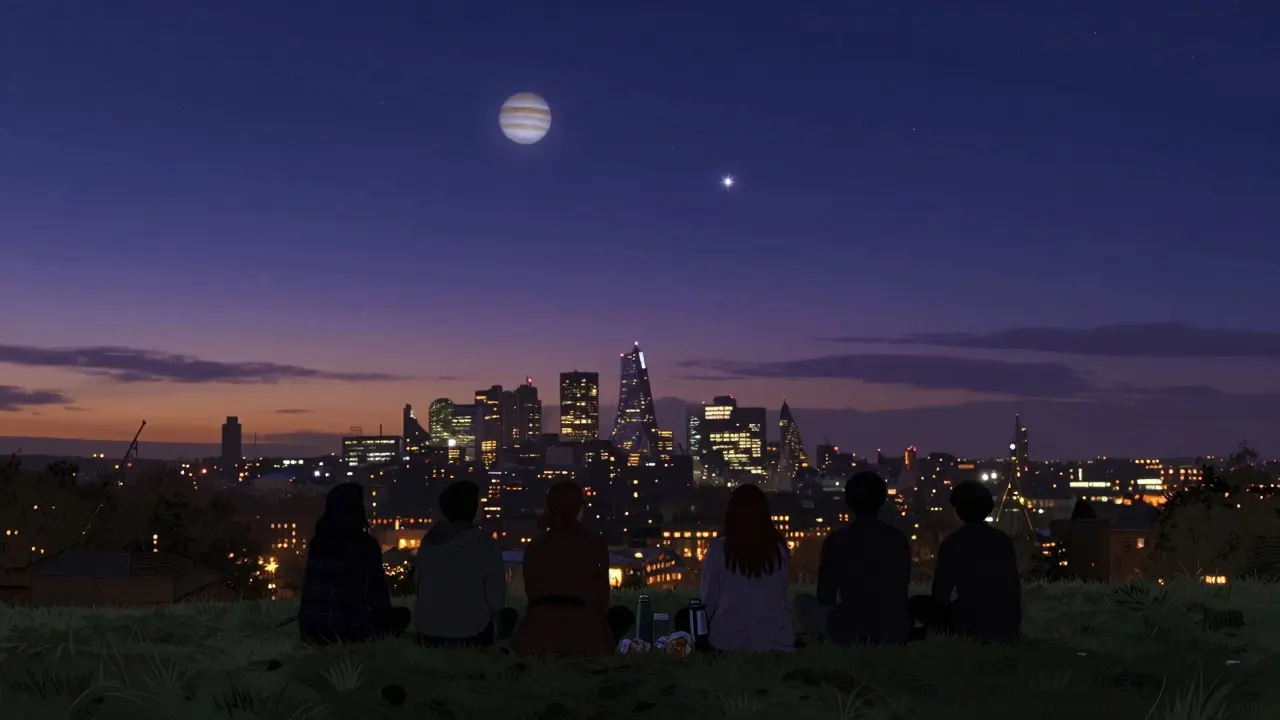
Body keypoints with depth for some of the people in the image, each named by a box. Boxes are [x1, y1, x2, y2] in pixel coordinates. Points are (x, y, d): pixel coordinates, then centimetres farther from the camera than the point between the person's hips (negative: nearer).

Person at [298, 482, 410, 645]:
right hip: (351, 631, -6)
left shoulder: (317, 542, 5)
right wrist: (384, 619, 11)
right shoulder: (366, 545, -12)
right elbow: (377, 590, -6)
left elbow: (311, 586, 14)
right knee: (401, 615, 16)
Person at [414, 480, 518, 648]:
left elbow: (421, 589, 11)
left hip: (427, 636, 5)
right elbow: (496, 599, -11)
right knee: (508, 616, 22)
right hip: (470, 635, -5)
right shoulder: (484, 543, -14)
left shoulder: (428, 541, 0)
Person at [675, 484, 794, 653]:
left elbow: (709, 600, -2)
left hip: (729, 640, -2)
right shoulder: (779, 548, -3)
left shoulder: (719, 549, -11)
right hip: (776, 639, 3)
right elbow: (781, 595, 8)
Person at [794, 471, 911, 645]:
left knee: (803, 602, 20)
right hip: (896, 630, 4)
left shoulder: (836, 540, -9)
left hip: (851, 631, -4)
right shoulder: (899, 538, 1)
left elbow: (825, 596, 1)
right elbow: (902, 588, 14)